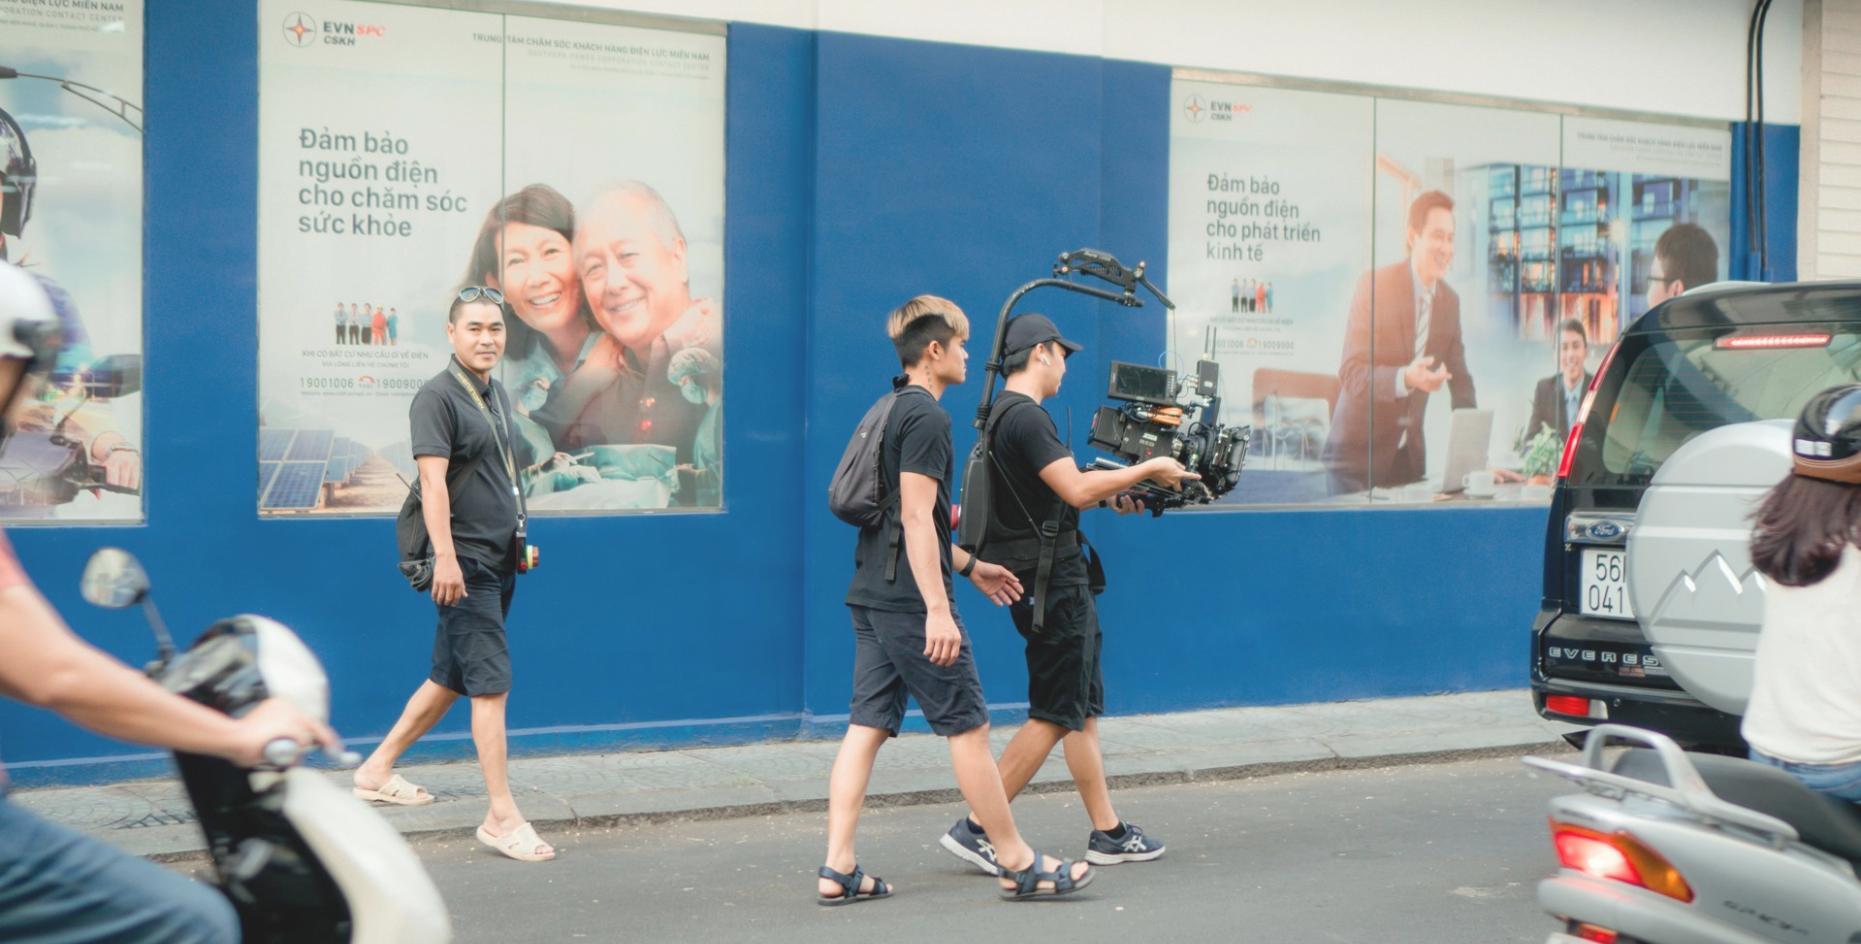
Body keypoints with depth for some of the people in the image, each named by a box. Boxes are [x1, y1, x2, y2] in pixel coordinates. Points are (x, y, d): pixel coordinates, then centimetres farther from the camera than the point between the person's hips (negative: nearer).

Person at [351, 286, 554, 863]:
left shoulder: (497, 394, 15)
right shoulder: (438, 397, -12)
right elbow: (433, 481, -22)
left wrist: (519, 538, 23)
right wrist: (445, 556, -30)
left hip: (499, 561, 9)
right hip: (465, 564, -9)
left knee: (450, 680, 16)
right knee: (492, 684, -8)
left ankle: (377, 770, 30)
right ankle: (502, 817, -4)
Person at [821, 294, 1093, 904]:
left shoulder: (890, 412, 18)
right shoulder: (926, 417, -12)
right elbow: (917, 518, -20)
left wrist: (970, 567, 29)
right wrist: (938, 609, -22)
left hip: (871, 597, 10)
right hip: (910, 601, -10)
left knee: (867, 727, 7)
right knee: (967, 726, -1)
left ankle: (839, 870, 4)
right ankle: (1019, 865, 7)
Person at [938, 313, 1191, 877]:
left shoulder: (1009, 415, 17)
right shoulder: (1024, 417, -17)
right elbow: (1076, 490, -24)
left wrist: (1110, 496, 14)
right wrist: (1149, 468, -14)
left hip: (1058, 581, 11)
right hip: (1051, 582, -11)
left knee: (1083, 711, 14)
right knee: (1055, 717, -6)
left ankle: (1108, 834, 20)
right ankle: (975, 828, -5)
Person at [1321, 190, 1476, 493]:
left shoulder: (1450, 301, 7)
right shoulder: (1374, 285, -12)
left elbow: (1460, 381, 12)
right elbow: (1350, 374, -17)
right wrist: (1405, 378, -35)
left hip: (1410, 454, 6)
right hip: (1358, 451, -5)